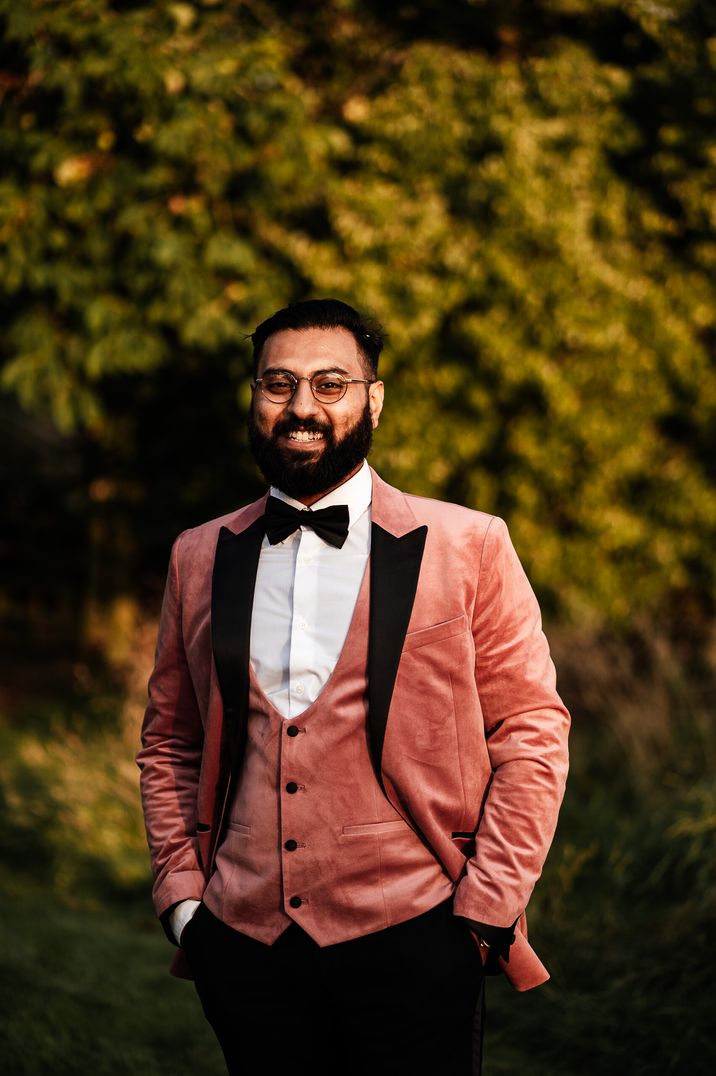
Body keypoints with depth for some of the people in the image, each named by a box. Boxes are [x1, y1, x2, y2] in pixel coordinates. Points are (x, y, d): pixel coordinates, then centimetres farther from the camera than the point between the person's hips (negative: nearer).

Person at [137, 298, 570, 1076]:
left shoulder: (467, 548, 1)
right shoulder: (200, 559, 11)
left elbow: (531, 734, 0)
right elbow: (169, 741, 17)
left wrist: (487, 911, -6)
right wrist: (180, 893, 6)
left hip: (411, 945, -3)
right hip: (244, 946, 3)